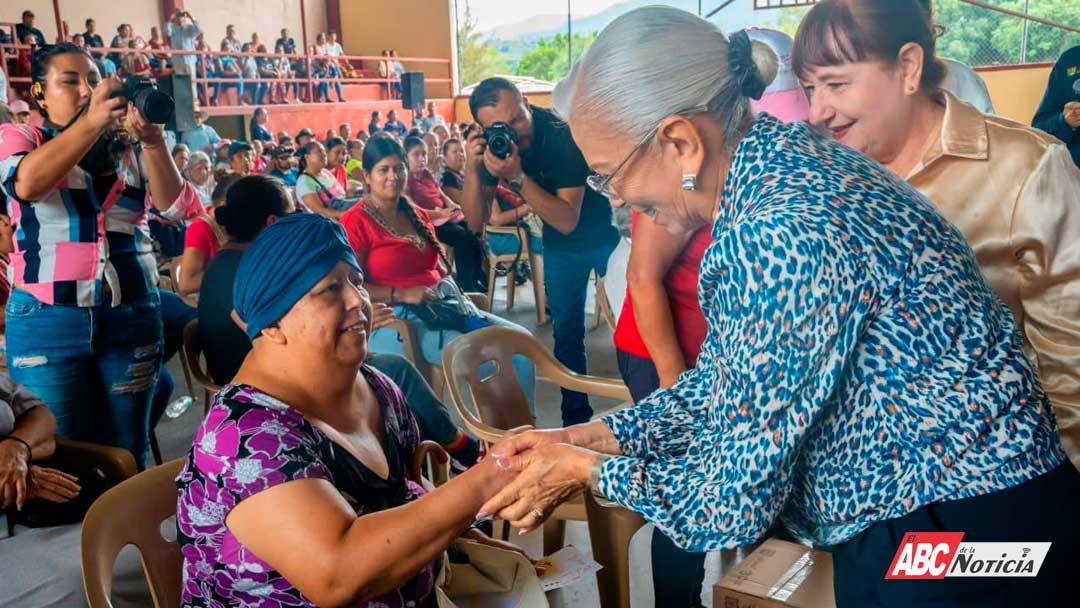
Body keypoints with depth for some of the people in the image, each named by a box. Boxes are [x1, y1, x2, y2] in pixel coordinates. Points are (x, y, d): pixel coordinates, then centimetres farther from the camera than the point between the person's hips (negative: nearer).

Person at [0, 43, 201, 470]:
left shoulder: (128, 146, 10)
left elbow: (175, 209, -3)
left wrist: (152, 141, -17)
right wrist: (91, 123, -27)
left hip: (131, 316, 2)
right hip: (48, 320, -2)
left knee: (127, 456, 9)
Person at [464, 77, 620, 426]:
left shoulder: (562, 136, -30)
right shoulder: (492, 145, -14)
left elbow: (568, 221, -34)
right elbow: (476, 221, -14)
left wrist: (517, 177, -43)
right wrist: (472, 168, -30)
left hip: (606, 235, -4)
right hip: (560, 247, 5)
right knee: (566, 333, 10)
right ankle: (576, 417, 25)